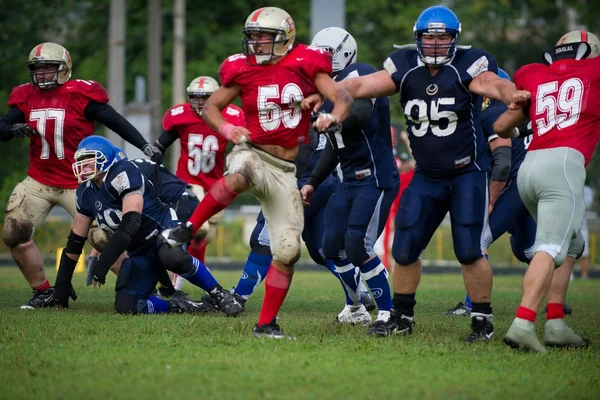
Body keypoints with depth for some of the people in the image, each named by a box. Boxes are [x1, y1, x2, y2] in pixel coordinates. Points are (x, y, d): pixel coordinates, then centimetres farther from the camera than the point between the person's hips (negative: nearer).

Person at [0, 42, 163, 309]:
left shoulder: (80, 95, -12)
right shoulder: (26, 97, 2)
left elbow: (115, 121, -10)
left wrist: (144, 146, -17)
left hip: (77, 184, -5)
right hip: (39, 182, 5)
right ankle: (43, 292, 14)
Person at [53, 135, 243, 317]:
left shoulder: (123, 174, -19)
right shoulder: (86, 192, 6)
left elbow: (130, 223, -29)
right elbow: (76, 239, 15)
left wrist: (103, 262, -33)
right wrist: (63, 281, 15)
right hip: (140, 253, 7)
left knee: (172, 257, -42)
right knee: (126, 306, -16)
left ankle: (219, 295, -24)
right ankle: (180, 306, -2)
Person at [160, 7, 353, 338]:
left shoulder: (304, 65, -1)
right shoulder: (244, 70, 1)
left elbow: (342, 96, -6)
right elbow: (210, 106, 10)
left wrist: (334, 117, -29)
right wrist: (226, 129, -11)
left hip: (284, 171, 2)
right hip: (252, 153, -2)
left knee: (288, 252, -3)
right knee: (238, 178, -41)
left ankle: (266, 323, 8)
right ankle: (187, 229, -30)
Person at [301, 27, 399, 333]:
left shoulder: (358, 77, -12)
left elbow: (361, 115, -33)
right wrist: (313, 182, 21)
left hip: (376, 178, -9)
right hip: (351, 180, 9)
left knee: (358, 246, -17)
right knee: (333, 246, 8)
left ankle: (388, 313, -8)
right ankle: (356, 309, 25)